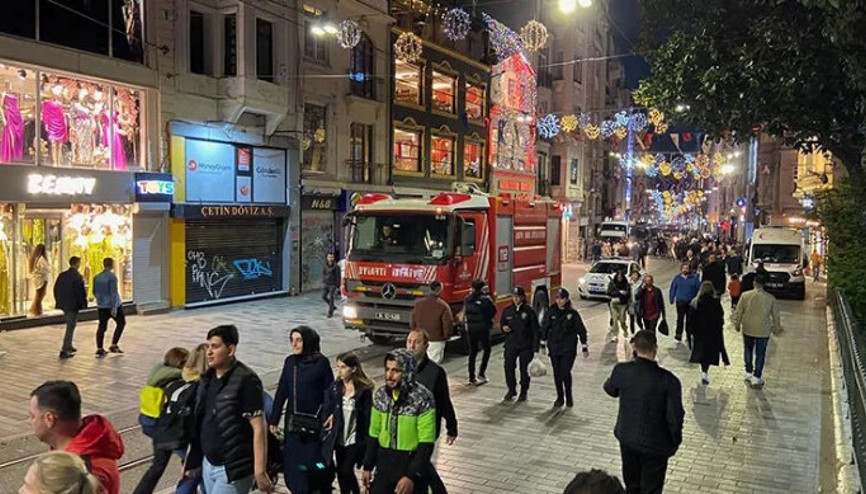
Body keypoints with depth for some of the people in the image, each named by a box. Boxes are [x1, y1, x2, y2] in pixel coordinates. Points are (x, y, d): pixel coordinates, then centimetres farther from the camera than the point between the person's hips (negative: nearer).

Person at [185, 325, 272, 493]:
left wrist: (260, 472, -20)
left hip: (233, 468, -7)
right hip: (208, 465, 7)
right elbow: (199, 422, 13)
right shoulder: (207, 378, 5)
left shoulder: (245, 380, -17)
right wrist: (191, 459, 14)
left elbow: (259, 428, -18)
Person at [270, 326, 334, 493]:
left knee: (316, 463, 2)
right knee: (293, 463, 7)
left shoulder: (321, 363, -8)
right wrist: (274, 420, 6)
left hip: (314, 423, -4)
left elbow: (330, 393, -8)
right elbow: (282, 392, 7)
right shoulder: (290, 362, 4)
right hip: (293, 422, 4)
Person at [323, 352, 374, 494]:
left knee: (346, 471, -9)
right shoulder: (334, 388, -3)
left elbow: (368, 417, -12)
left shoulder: (364, 390, -13)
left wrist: (365, 440, -12)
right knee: (340, 473, 14)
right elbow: (326, 412, 2)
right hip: (339, 439, 4)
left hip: (355, 439, -4)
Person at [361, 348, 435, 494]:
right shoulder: (381, 395, 1)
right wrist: (368, 466, 9)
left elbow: (426, 444, -17)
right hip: (384, 465, 5)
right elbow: (374, 434, 10)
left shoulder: (423, 398, -16)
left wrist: (412, 476, -20)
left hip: (412, 465, -5)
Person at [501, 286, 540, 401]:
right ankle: (511, 389, 15)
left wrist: (535, 346, -8)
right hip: (511, 344, 3)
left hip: (525, 345, -2)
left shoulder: (529, 311, -6)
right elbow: (502, 323, 18)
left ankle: (523, 392, 22)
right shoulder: (507, 311, 5)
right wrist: (504, 328, -7)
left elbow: (535, 329, -4)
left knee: (524, 368, 5)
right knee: (508, 366, -5)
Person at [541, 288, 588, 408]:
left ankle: (569, 397, 13)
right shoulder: (550, 312, 0)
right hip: (554, 347, 2)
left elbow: (581, 330, 0)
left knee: (565, 372, -9)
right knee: (557, 373, 7)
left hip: (569, 349, -2)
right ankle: (560, 398, 22)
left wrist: (584, 347, 1)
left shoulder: (573, 313, -4)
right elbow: (544, 328, 6)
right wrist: (543, 344, 6)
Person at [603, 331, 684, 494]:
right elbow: (675, 417, -17)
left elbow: (610, 390, 7)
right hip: (655, 444, -3)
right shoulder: (669, 380, -23)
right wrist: (675, 442, 1)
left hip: (627, 439, 3)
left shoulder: (621, 370, -15)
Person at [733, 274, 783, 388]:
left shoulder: (745, 296, -10)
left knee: (748, 350, 20)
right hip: (763, 331, -1)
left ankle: (749, 373, 28)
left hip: (748, 329, 1)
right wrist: (777, 328, 16)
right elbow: (775, 316, 1)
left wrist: (737, 324, 13)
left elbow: (738, 312, -3)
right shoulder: (770, 298, -9)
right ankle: (756, 377, 9)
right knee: (760, 354, 8)